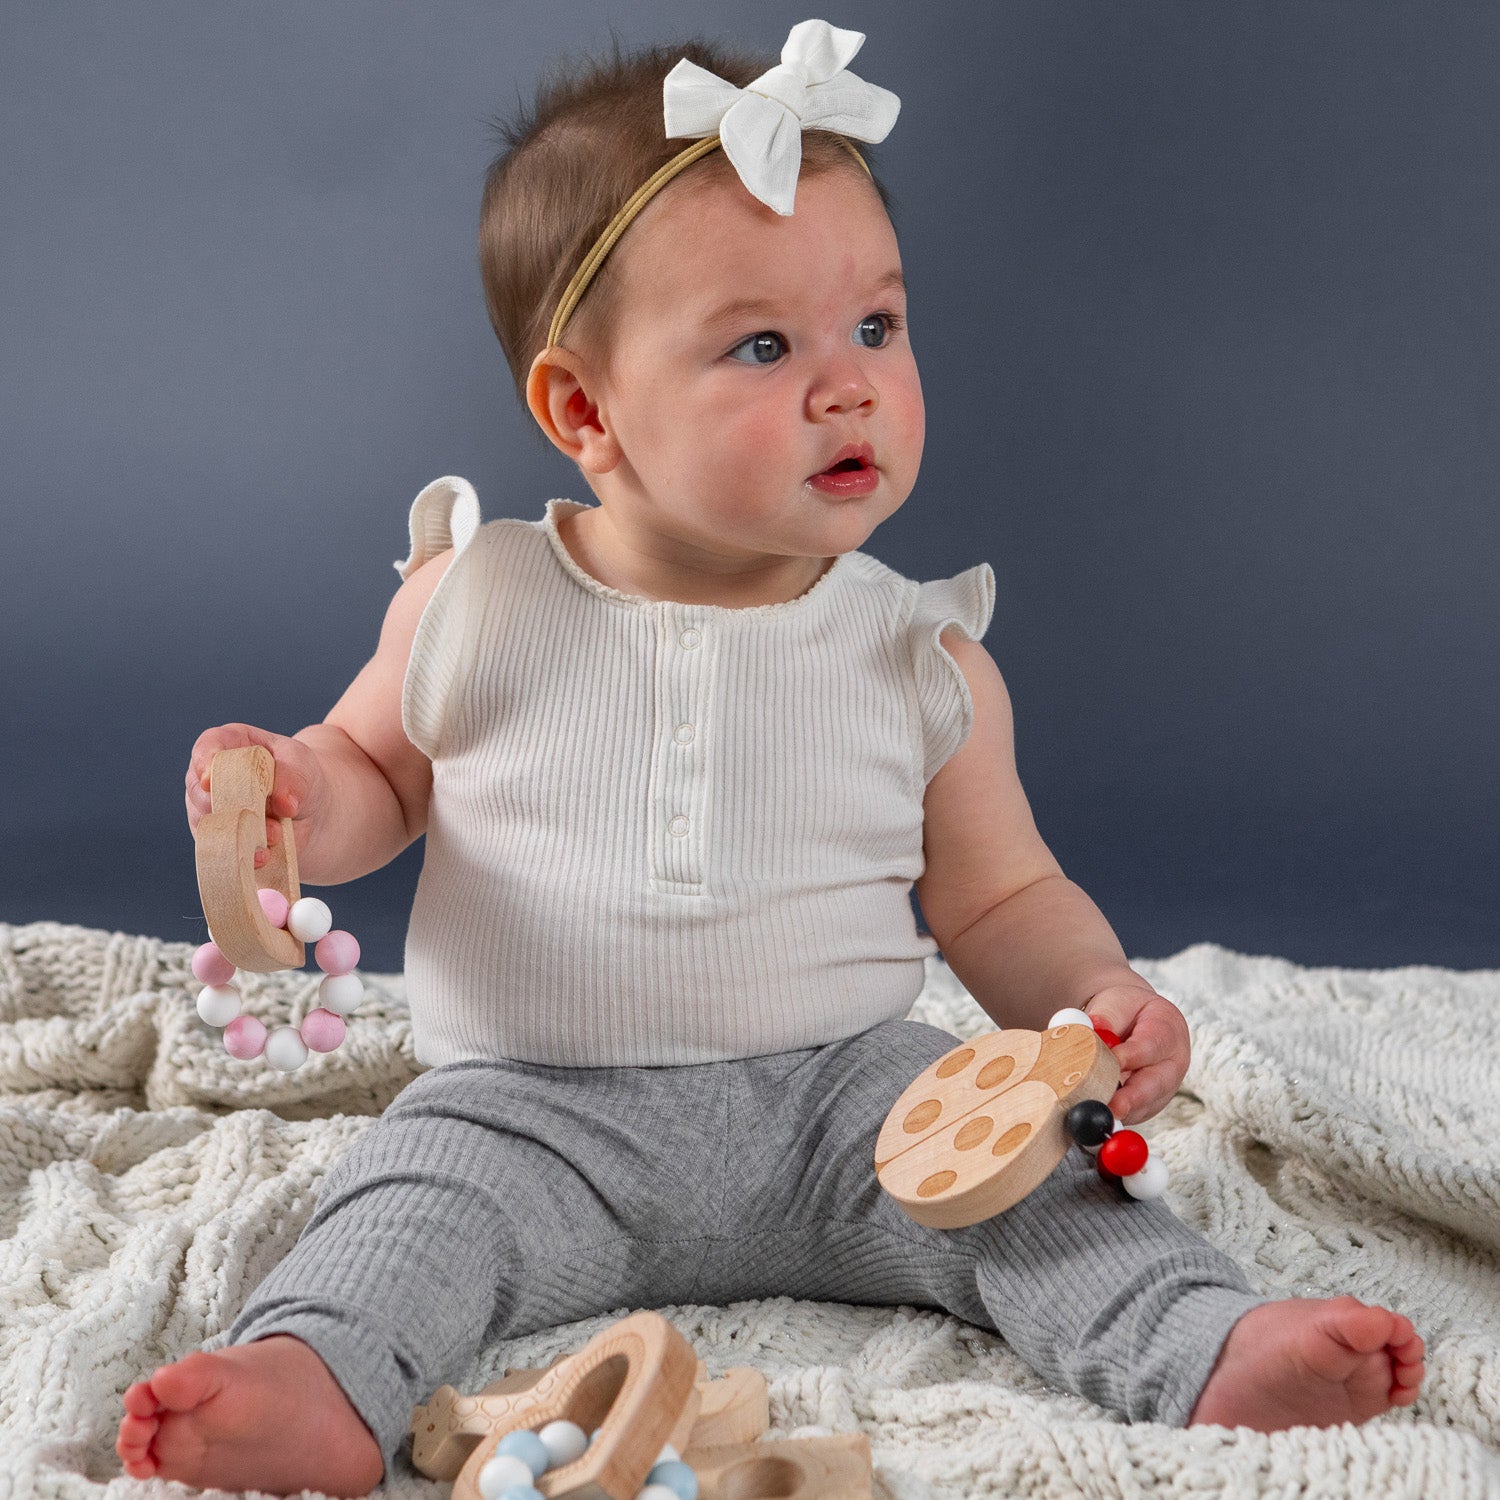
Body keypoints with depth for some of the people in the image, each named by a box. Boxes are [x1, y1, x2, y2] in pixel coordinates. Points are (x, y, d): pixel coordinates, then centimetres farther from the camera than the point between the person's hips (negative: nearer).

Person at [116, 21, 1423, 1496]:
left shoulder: (925, 660, 0)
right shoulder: (476, 603, -3)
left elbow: (1001, 900, 8)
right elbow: (378, 768, 14)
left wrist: (1097, 994, -13)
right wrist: (294, 802, -10)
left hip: (837, 1096, 1)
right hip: (539, 1109, 0)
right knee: (421, 1196, -26)